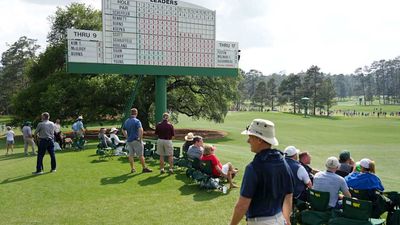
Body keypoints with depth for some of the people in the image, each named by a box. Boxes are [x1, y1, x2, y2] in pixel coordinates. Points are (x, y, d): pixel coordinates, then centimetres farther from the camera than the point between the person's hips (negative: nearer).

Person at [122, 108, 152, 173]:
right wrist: (140, 138, -16)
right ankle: (144, 168, 5)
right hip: (136, 140, -6)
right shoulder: (137, 121, -11)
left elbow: (123, 130, 21)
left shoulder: (126, 121, 11)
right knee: (140, 155, 0)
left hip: (129, 140, 6)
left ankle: (132, 169, 13)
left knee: (131, 155, 9)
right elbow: (140, 130, -24)